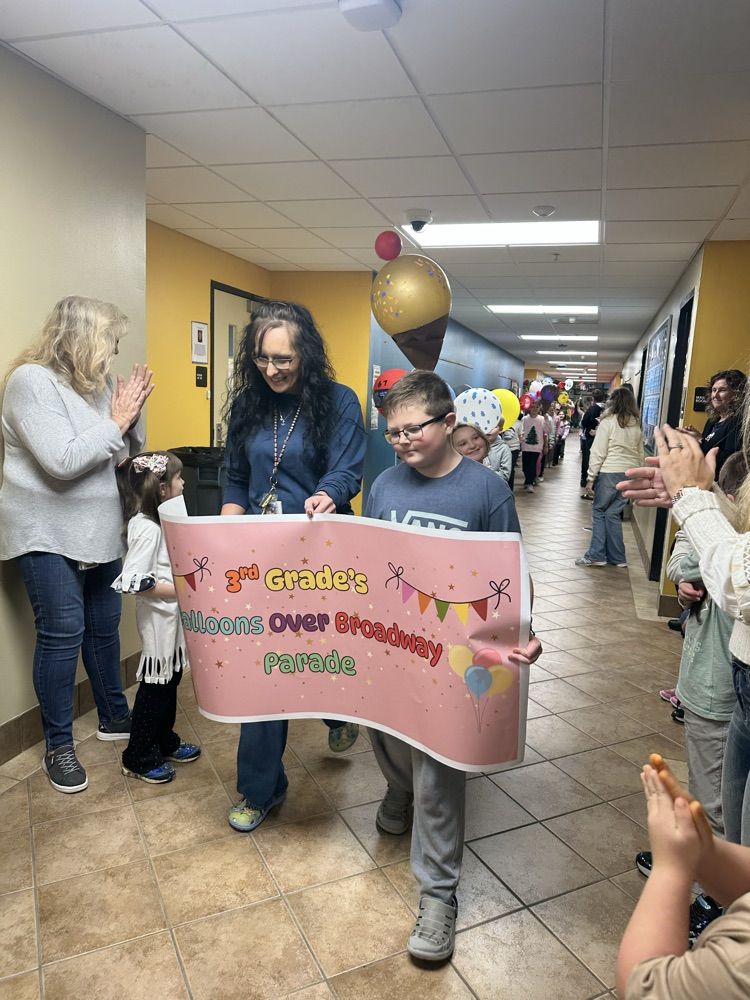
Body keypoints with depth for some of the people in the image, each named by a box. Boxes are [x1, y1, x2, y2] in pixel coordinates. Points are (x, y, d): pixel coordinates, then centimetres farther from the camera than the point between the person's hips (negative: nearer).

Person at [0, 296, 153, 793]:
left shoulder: (96, 383, 7)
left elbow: (128, 453, 10)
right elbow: (62, 461, -25)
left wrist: (132, 413, -5)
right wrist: (116, 420, -17)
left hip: (99, 530, 7)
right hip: (48, 534, -7)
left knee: (104, 625, 15)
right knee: (62, 633, -2)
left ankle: (114, 716, 33)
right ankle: (59, 746, 16)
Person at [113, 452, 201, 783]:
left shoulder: (159, 520, 8)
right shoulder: (146, 528, -23)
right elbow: (133, 581, -28)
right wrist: (179, 591, -23)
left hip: (171, 615, 9)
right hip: (158, 617, -9)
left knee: (170, 680, 19)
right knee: (155, 685, 3)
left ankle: (166, 743, 35)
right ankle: (137, 758, 20)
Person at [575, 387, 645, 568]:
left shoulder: (608, 422, -6)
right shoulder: (636, 425, 11)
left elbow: (598, 452, -9)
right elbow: (641, 454, 15)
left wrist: (590, 476, -5)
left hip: (610, 473, -5)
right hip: (630, 474, 5)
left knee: (599, 512, 4)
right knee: (613, 513, 10)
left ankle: (596, 555, 3)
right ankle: (617, 557, 11)